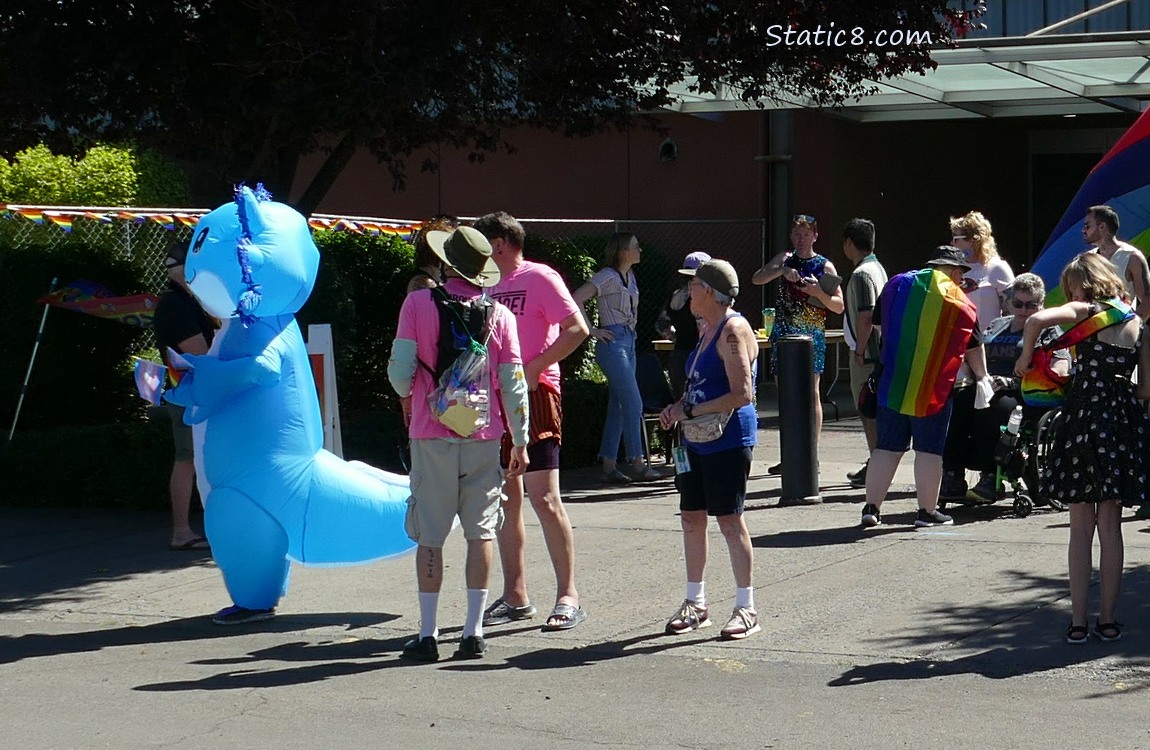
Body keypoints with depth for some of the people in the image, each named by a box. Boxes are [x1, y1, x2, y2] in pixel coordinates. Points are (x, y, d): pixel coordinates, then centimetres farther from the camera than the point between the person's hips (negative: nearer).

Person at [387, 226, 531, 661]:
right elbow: (513, 384, 1)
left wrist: (409, 397, 16)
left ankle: (427, 635, 5)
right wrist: (520, 442, 9)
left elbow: (400, 371, -6)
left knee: (430, 535, 4)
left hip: (432, 435, -2)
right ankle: (474, 633, 7)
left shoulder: (419, 303, -5)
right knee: (481, 532, 8)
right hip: (483, 435, 2)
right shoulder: (499, 314, 1)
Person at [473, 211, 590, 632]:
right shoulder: (491, 285, 18)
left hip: (534, 394, -8)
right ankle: (515, 597, 15)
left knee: (543, 499, -10)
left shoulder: (539, 277, -4)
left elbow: (577, 330, -13)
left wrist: (533, 368, -18)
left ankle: (568, 597, -5)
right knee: (506, 500, 8)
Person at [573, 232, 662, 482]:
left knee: (618, 406, 7)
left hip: (628, 341, 9)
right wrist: (592, 330, -17)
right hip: (613, 342, -9)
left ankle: (609, 466, 9)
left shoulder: (630, 276, 15)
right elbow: (577, 299, -20)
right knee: (633, 403, -10)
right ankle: (637, 463, -6)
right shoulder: (607, 276, -11)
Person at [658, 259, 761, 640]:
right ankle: (695, 603, 21)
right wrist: (678, 407, 8)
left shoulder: (733, 330, -15)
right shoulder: (708, 330, 15)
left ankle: (746, 608, 3)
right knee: (691, 517, 11)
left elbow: (741, 394, -22)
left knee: (729, 520, -5)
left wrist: (690, 412, -18)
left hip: (728, 439, -9)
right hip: (698, 440, 9)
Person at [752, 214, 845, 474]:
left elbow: (839, 306, -2)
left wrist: (818, 292, -20)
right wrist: (781, 271, -16)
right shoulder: (785, 259, 12)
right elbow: (756, 279, 0)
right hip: (784, 333, 4)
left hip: (811, 335, -4)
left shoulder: (824, 266, 1)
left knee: (810, 393, -6)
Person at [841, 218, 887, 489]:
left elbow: (866, 316, -23)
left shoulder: (861, 274, -17)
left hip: (866, 354, -10)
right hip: (877, 350, 10)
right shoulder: (877, 268, 15)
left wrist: (859, 350, -17)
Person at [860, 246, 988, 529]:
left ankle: (871, 507, 6)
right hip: (934, 389, -4)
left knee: (887, 447, 8)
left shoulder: (897, 285, 9)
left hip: (891, 385, 4)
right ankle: (927, 511, 7)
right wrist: (982, 376, 27)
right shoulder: (959, 302, 1)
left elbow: (878, 323, 19)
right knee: (929, 450, 4)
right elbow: (974, 346, 10)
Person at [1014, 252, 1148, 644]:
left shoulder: (1084, 312, -4)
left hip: (1085, 418, -4)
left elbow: (1036, 320, -23)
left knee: (1081, 529, 3)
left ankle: (1078, 622, 3)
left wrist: (1025, 357, -7)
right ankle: (1108, 619, 13)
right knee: (1111, 527, 12)